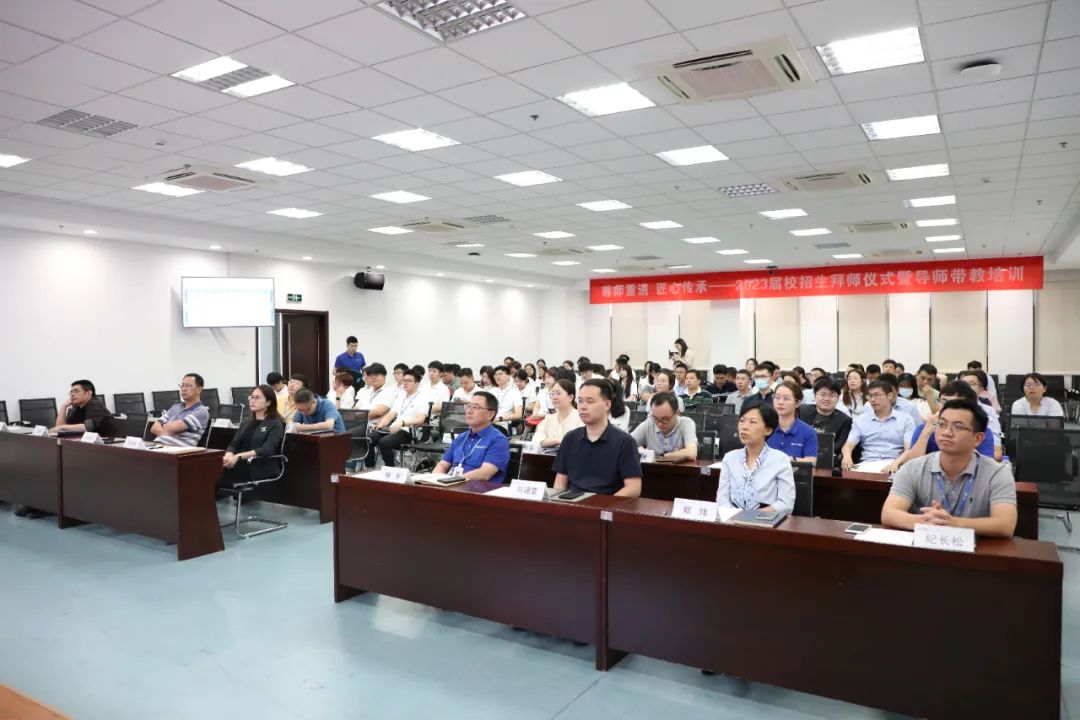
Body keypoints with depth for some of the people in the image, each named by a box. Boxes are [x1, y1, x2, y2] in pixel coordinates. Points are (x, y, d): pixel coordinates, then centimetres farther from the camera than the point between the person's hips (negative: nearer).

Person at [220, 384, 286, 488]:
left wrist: (239, 456, -23)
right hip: (242, 466, 6)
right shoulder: (247, 422, 22)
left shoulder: (275, 424, 1)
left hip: (262, 470, -6)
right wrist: (229, 455, -12)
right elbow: (234, 444, 12)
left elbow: (267, 450, -13)